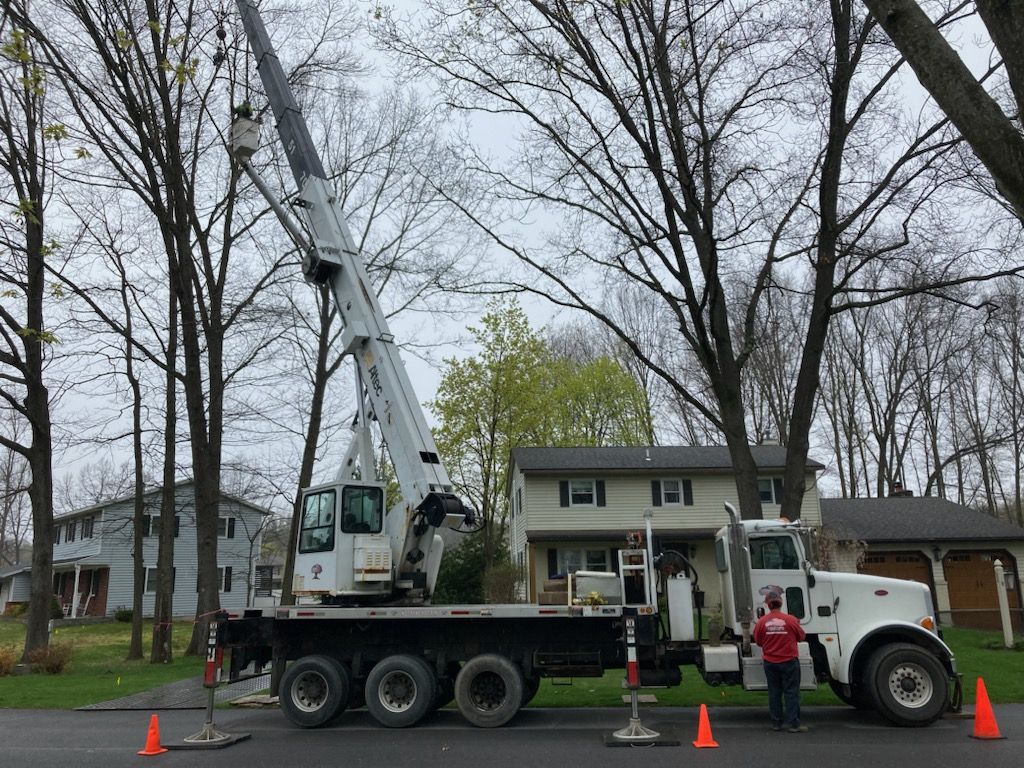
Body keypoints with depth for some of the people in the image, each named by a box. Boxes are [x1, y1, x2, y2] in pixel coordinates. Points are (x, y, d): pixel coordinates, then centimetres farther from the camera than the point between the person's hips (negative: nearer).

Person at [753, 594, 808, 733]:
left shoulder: (761, 622, -9)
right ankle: (793, 723, 4)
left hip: (770, 662, 2)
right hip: (789, 661, -2)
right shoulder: (791, 620, -13)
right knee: (791, 692, 4)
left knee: (774, 692, 10)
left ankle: (776, 722, 14)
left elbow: (758, 641, 2)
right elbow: (801, 636, 1)